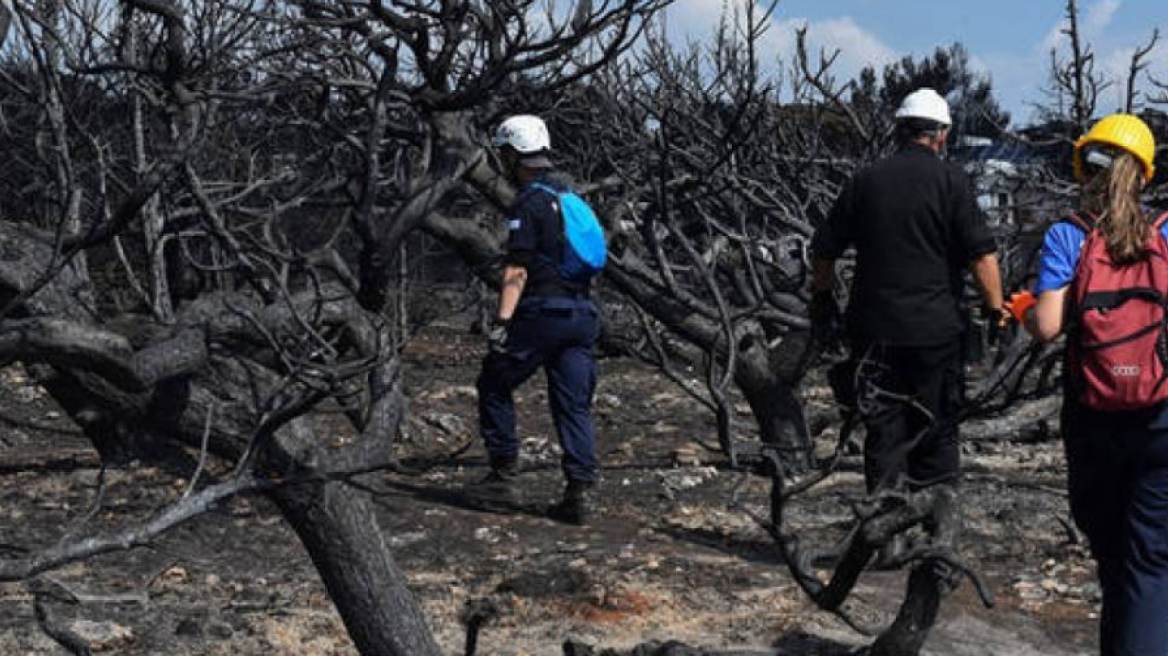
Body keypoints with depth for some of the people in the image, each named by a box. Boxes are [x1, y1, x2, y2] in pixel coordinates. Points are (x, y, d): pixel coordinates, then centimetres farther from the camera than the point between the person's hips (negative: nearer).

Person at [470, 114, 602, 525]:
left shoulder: (528, 204, -8)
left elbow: (518, 270, -18)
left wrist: (502, 321, -22)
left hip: (543, 311, -7)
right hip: (583, 314, 7)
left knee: (494, 385, 10)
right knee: (574, 405, 5)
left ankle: (504, 475, 11)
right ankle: (579, 492, -2)